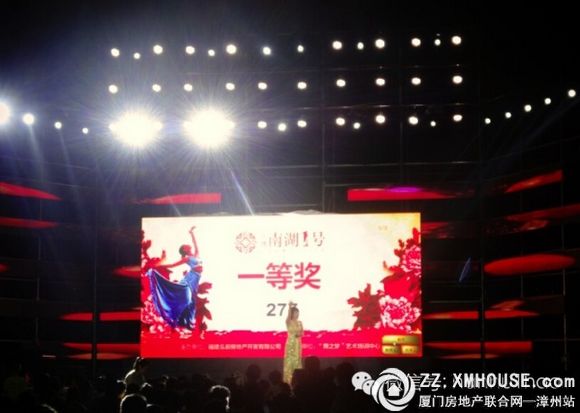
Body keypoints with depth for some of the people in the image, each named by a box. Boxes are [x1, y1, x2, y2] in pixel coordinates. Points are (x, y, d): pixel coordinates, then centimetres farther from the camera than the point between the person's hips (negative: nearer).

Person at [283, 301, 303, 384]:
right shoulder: (288, 322, -6)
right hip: (290, 343, -5)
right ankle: (288, 380, -2)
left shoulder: (300, 322, 8)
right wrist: (290, 307, -39)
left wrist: (299, 334, -12)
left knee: (297, 361, 6)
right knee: (289, 361, -5)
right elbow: (289, 315, -26)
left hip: (298, 344, 5)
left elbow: (302, 333, 11)